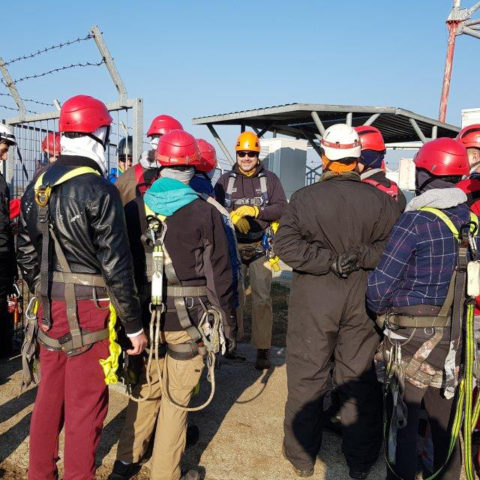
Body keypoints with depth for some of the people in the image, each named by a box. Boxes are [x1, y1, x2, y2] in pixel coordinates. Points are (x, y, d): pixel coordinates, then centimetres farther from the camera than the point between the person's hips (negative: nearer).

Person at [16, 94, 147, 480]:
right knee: (85, 405, 6)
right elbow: (116, 265, -17)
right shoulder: (98, 189, -16)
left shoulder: (38, 186, 6)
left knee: (49, 394, 21)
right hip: (88, 310, -7)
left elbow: (26, 253, 13)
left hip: (49, 307, 7)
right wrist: (134, 325, -10)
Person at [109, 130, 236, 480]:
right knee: (176, 399, 9)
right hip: (187, 320, -4)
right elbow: (219, 277, -8)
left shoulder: (134, 209, 2)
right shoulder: (206, 213, -9)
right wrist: (228, 325, 2)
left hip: (144, 317, 4)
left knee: (145, 389, 22)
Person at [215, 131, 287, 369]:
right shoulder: (225, 180, 8)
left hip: (260, 247, -1)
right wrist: (232, 217, -19)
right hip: (233, 246, 2)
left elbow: (282, 207, -4)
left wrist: (254, 210, -16)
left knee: (262, 297, -3)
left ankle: (263, 349, 5)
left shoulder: (270, 179, 6)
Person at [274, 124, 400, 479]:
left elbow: (286, 244, -15)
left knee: (307, 378, 11)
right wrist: (360, 257, -10)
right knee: (360, 379, 14)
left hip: (313, 297, -2)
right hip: (363, 300, 2)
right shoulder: (380, 201, -4)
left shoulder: (304, 198, -9)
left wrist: (329, 261, -14)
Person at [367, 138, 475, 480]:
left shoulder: (415, 221, -18)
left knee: (403, 418, 8)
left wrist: (381, 310, 2)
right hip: (454, 333, 6)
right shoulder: (471, 220, 1)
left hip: (411, 335, -6)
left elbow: (380, 284, -17)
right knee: (446, 415, 20)